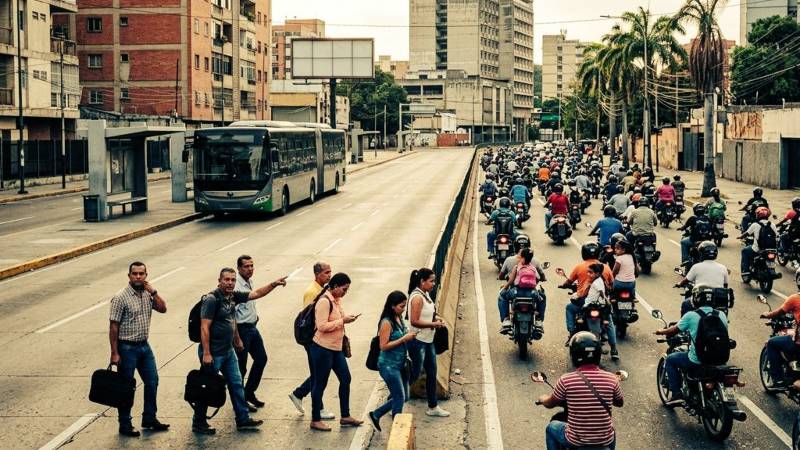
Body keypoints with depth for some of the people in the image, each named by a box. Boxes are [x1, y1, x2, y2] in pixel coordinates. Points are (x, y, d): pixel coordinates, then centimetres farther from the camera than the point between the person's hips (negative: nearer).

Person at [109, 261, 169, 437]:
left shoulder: (147, 294, 6)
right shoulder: (120, 297, -14)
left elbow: (163, 308, 0)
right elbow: (113, 326, -14)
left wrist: (153, 291, -11)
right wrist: (114, 353, -16)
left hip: (145, 346, 7)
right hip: (127, 348, -7)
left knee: (152, 382, 13)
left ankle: (149, 419, 27)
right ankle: (125, 425, 14)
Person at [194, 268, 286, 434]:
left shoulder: (233, 296, 5)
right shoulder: (212, 299, -19)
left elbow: (256, 294, 17)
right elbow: (204, 327, -22)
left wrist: (273, 284, 6)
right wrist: (206, 353, -24)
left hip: (228, 351, 8)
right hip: (213, 352, -8)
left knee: (236, 384, 12)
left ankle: (243, 420, 21)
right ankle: (198, 423, 15)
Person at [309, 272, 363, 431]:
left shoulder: (336, 299, 9)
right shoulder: (324, 301, -20)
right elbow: (322, 326, -25)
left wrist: (347, 317, 1)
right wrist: (342, 321, -21)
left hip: (336, 348, 9)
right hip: (323, 348, -9)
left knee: (345, 379, 13)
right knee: (320, 384, 1)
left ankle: (345, 416, 24)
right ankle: (315, 420, 13)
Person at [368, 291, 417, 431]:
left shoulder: (399, 318, 7)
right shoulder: (386, 322, -18)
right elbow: (383, 346, -21)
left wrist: (409, 336, 5)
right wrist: (404, 339, -21)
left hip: (400, 364, 9)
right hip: (389, 365, -9)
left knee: (404, 397, 14)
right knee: (400, 397, -3)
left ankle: (376, 415, 27)